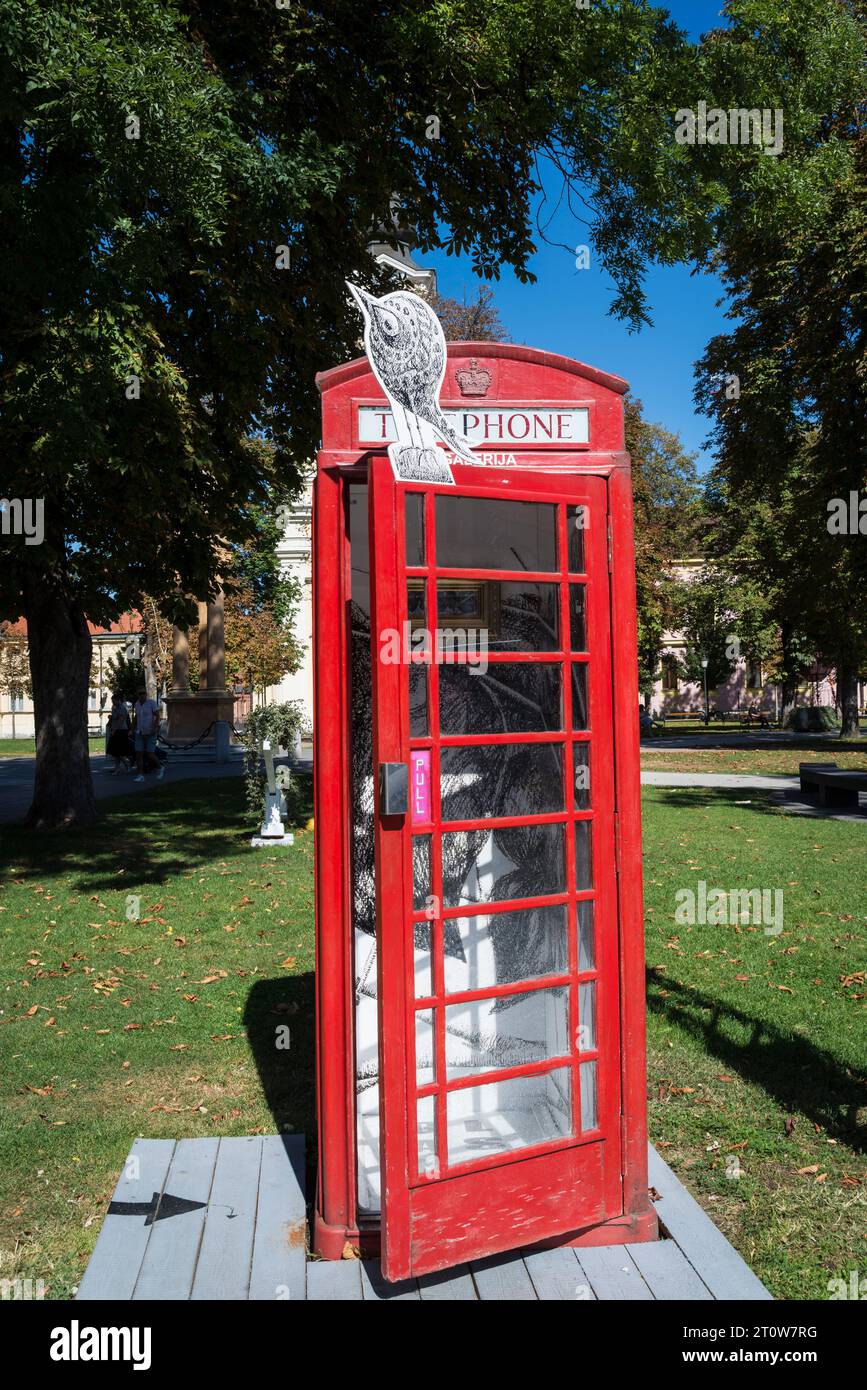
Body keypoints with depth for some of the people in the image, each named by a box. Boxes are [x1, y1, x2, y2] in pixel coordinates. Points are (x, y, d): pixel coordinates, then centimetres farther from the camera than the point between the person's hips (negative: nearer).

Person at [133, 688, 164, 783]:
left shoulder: (152, 703, -10)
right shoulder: (137, 704, 8)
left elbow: (157, 716, -15)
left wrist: (156, 727, -28)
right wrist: (134, 728, 26)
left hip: (151, 733, -5)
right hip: (140, 733, 5)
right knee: (138, 754, -4)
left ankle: (161, 769, 18)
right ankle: (141, 776, 0)